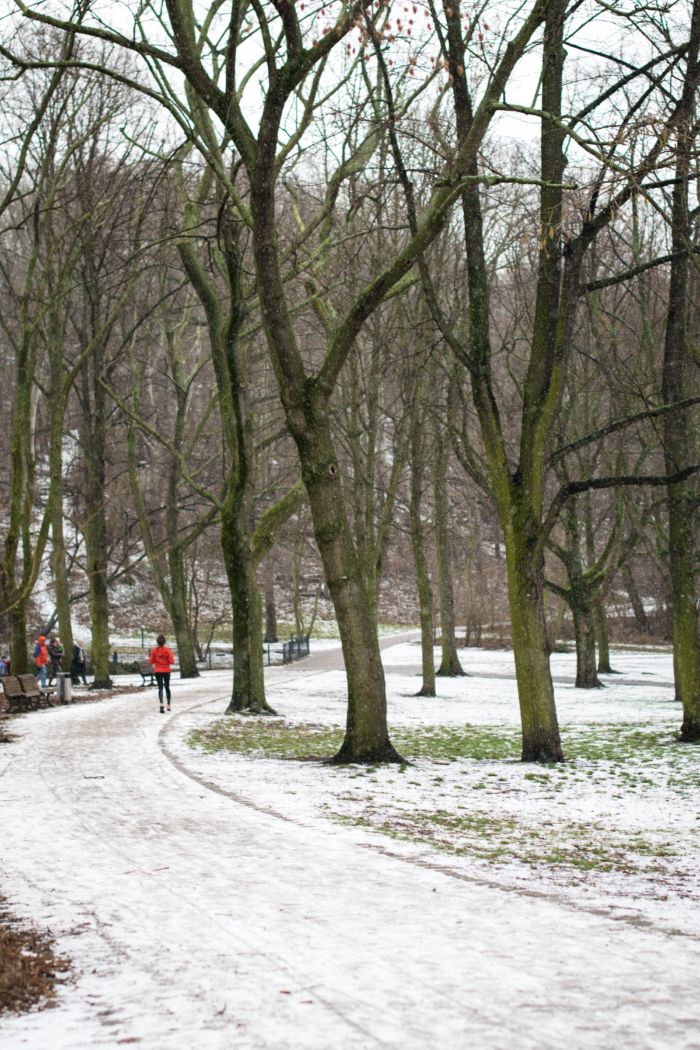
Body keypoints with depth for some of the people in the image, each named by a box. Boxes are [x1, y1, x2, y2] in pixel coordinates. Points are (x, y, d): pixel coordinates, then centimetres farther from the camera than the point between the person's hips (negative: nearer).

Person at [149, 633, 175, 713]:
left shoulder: (154, 651, -5)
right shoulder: (167, 650, -8)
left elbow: (150, 662, -3)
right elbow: (172, 661, -13)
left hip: (158, 671, 0)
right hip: (166, 671, 0)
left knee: (160, 688, -2)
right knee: (167, 687, 15)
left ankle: (161, 703, -25)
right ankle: (168, 705, 21)